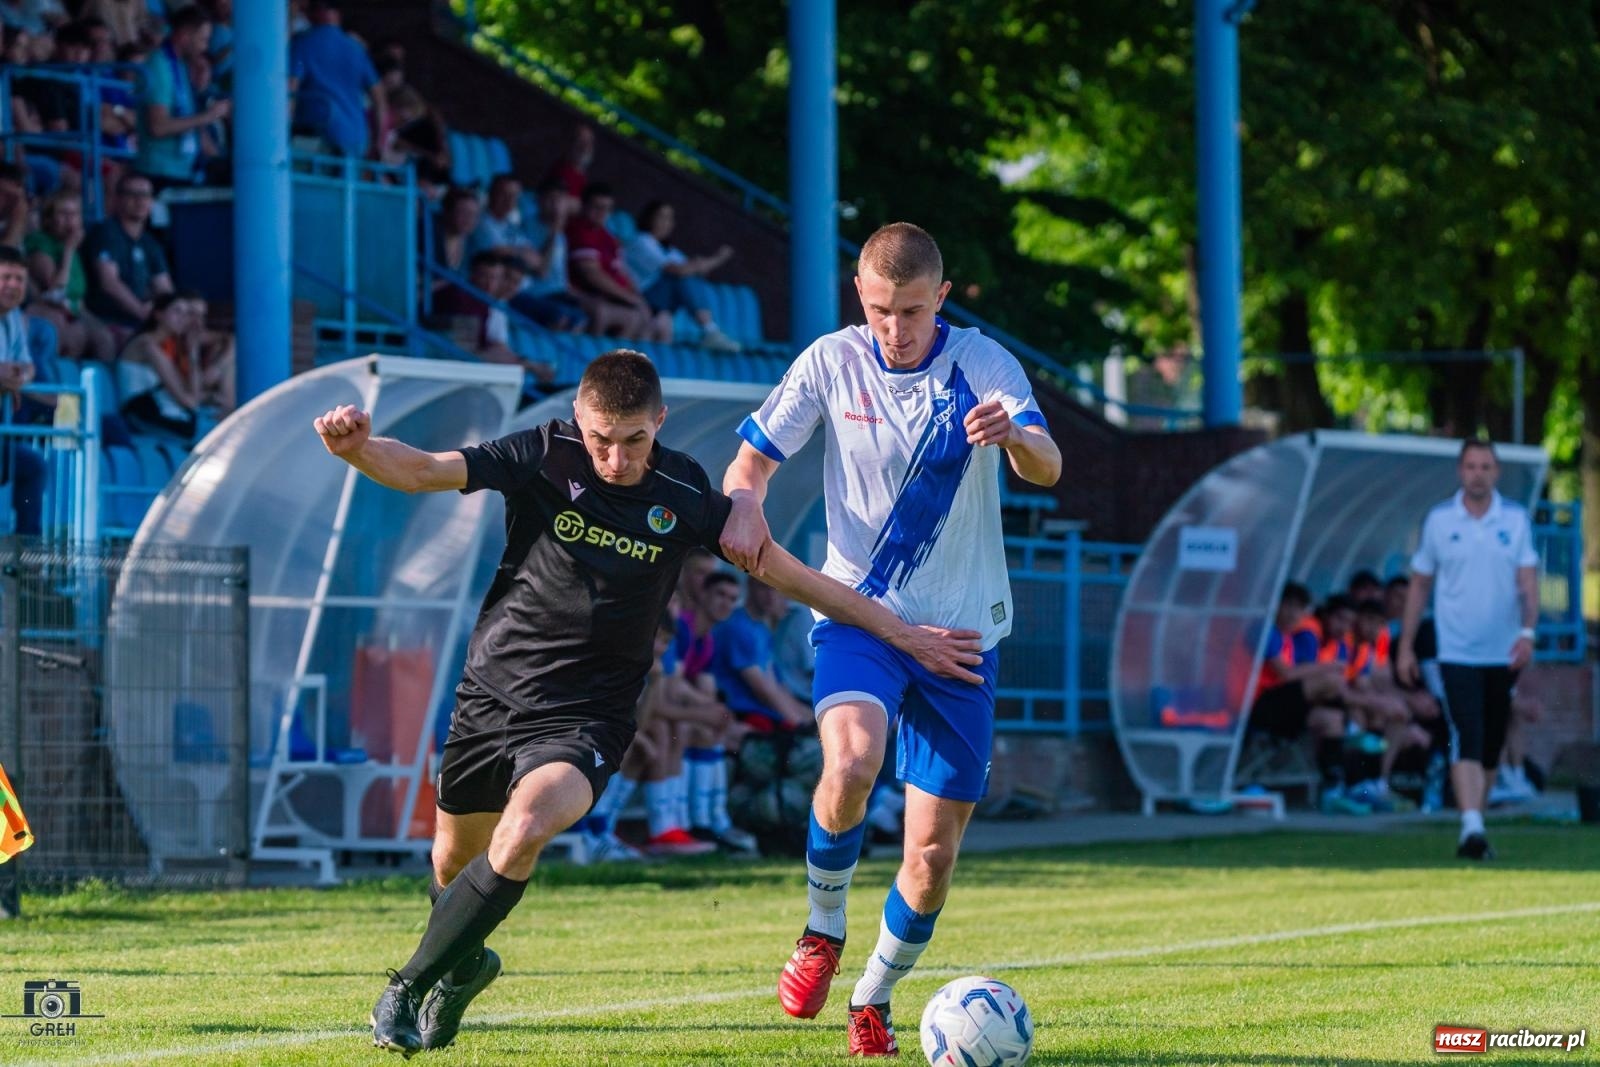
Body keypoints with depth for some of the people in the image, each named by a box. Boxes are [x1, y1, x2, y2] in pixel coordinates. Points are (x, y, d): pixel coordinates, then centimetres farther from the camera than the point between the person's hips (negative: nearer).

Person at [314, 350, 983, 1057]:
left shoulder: (682, 496, -7)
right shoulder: (545, 457, -10)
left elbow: (789, 573, 1)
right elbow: (422, 472, -20)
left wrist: (904, 635, 1)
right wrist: (357, 448, -43)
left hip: (585, 716, -1)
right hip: (492, 692, 1)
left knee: (522, 832, -28)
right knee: (455, 861, 13)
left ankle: (409, 988, -11)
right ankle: (465, 963, 50)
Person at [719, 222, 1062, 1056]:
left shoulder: (983, 365, -8)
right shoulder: (832, 363, -4)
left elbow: (1047, 469, -22)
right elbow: (751, 461, 3)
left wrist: (1014, 436, -45)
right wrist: (743, 504, -21)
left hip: (963, 629, 1)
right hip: (858, 611, -1)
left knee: (933, 857, 1)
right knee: (850, 764, -32)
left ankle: (873, 999, 28)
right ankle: (822, 934, -6)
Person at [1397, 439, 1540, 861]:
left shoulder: (1516, 519, 3)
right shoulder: (1439, 520, 2)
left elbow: (1528, 580, -3)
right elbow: (1420, 585, 9)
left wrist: (1527, 631, -19)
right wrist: (1406, 647, 8)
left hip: (1504, 653, 2)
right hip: (1457, 652, -2)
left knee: (1491, 746, 9)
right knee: (1466, 739, -16)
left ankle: (1475, 822, 24)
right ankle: (1471, 829, -26)